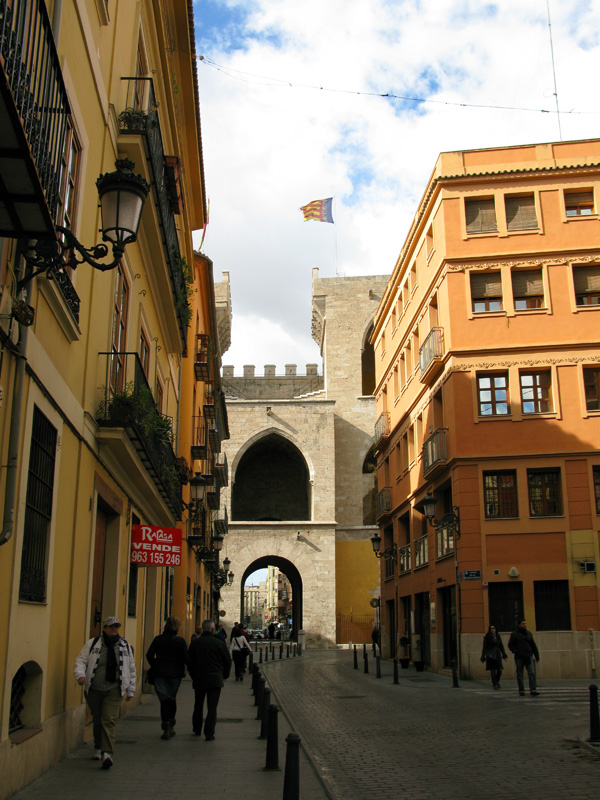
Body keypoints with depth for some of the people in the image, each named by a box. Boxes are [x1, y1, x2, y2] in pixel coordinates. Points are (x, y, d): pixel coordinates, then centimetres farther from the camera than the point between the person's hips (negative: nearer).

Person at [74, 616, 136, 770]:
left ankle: (107, 754, -18)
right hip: (94, 689, 1)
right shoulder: (92, 644, 4)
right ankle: (98, 749, 33)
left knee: (109, 720, -14)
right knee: (97, 721, 11)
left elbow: (131, 669, 15)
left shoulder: (125, 646, 9)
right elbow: (81, 660, 2)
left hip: (114, 690, -1)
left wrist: (130, 690, 16)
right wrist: (80, 674, -19)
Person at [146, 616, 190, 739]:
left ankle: (166, 728, -3)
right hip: (175, 674, -1)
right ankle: (171, 726, 22)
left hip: (160, 674, 1)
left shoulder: (158, 639, -1)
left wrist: (155, 667, 12)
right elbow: (186, 658, -11)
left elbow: (149, 655, -1)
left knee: (164, 700, 3)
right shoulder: (180, 641, -8)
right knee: (172, 699, 17)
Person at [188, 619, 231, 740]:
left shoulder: (195, 643, -2)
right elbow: (228, 661, 0)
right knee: (212, 707, 0)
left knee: (198, 706, 20)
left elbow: (189, 662, 5)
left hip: (198, 680, 3)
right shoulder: (220, 643, -7)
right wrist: (224, 675, 16)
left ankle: (197, 729, 31)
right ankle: (209, 733, -5)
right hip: (215, 680, -2)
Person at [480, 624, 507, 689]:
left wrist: (504, 655, 8)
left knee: (499, 670, -2)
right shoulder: (487, 637, -3)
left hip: (497, 656, 4)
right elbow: (484, 647, -2)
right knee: (492, 671, -5)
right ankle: (495, 684, 6)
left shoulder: (498, 636, 9)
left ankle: (497, 681, 24)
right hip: (490, 656, -3)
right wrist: (483, 657, -4)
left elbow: (501, 646, 15)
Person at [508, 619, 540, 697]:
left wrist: (537, 655, 12)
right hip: (519, 658, -2)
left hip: (529, 657, 2)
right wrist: (516, 651, -12)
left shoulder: (529, 634, 12)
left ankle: (533, 690, -13)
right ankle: (521, 691, 12)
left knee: (532, 673, -10)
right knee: (519, 675, 4)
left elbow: (533, 645, 16)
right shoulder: (514, 634, 1)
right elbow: (510, 645, 1)